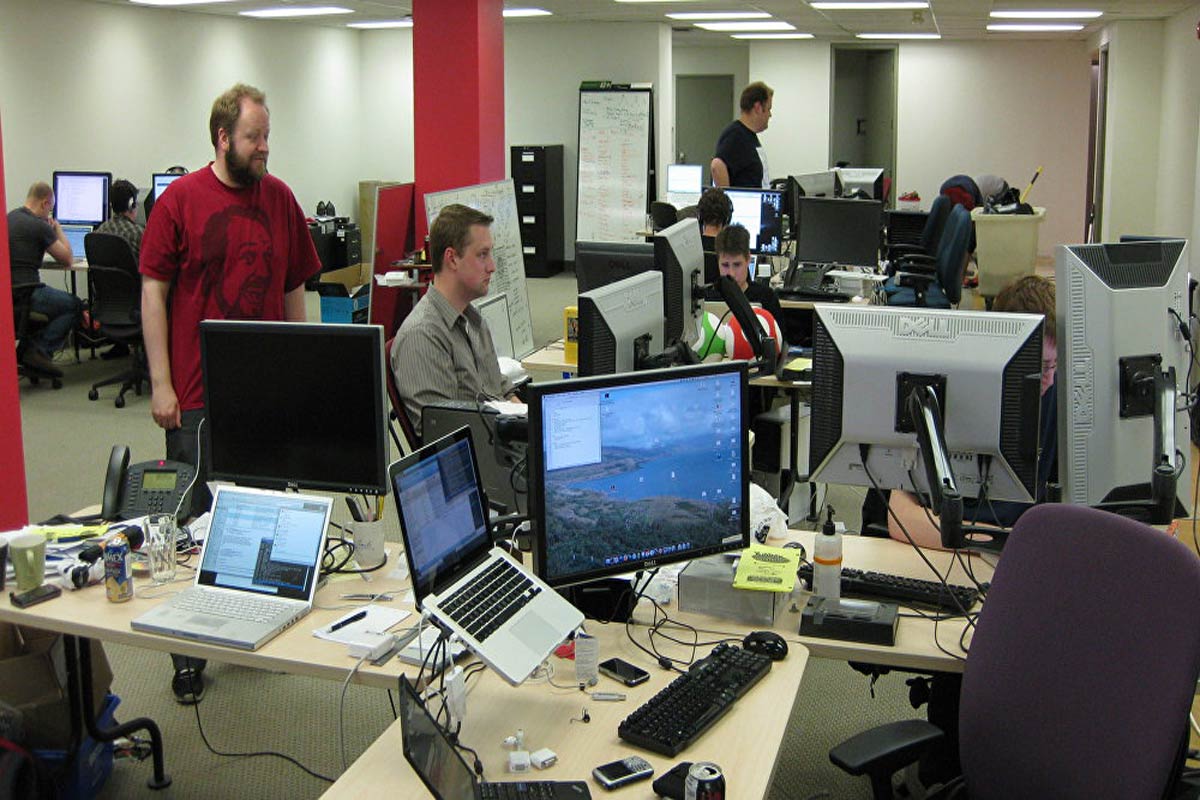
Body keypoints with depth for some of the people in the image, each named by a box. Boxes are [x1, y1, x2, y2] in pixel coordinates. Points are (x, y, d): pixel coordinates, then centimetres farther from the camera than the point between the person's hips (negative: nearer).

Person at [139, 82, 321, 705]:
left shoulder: (279, 198, 6)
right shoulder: (181, 199, -5)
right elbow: (153, 292, -4)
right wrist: (161, 384, -8)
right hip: (198, 395, -3)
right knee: (196, 520, 5)